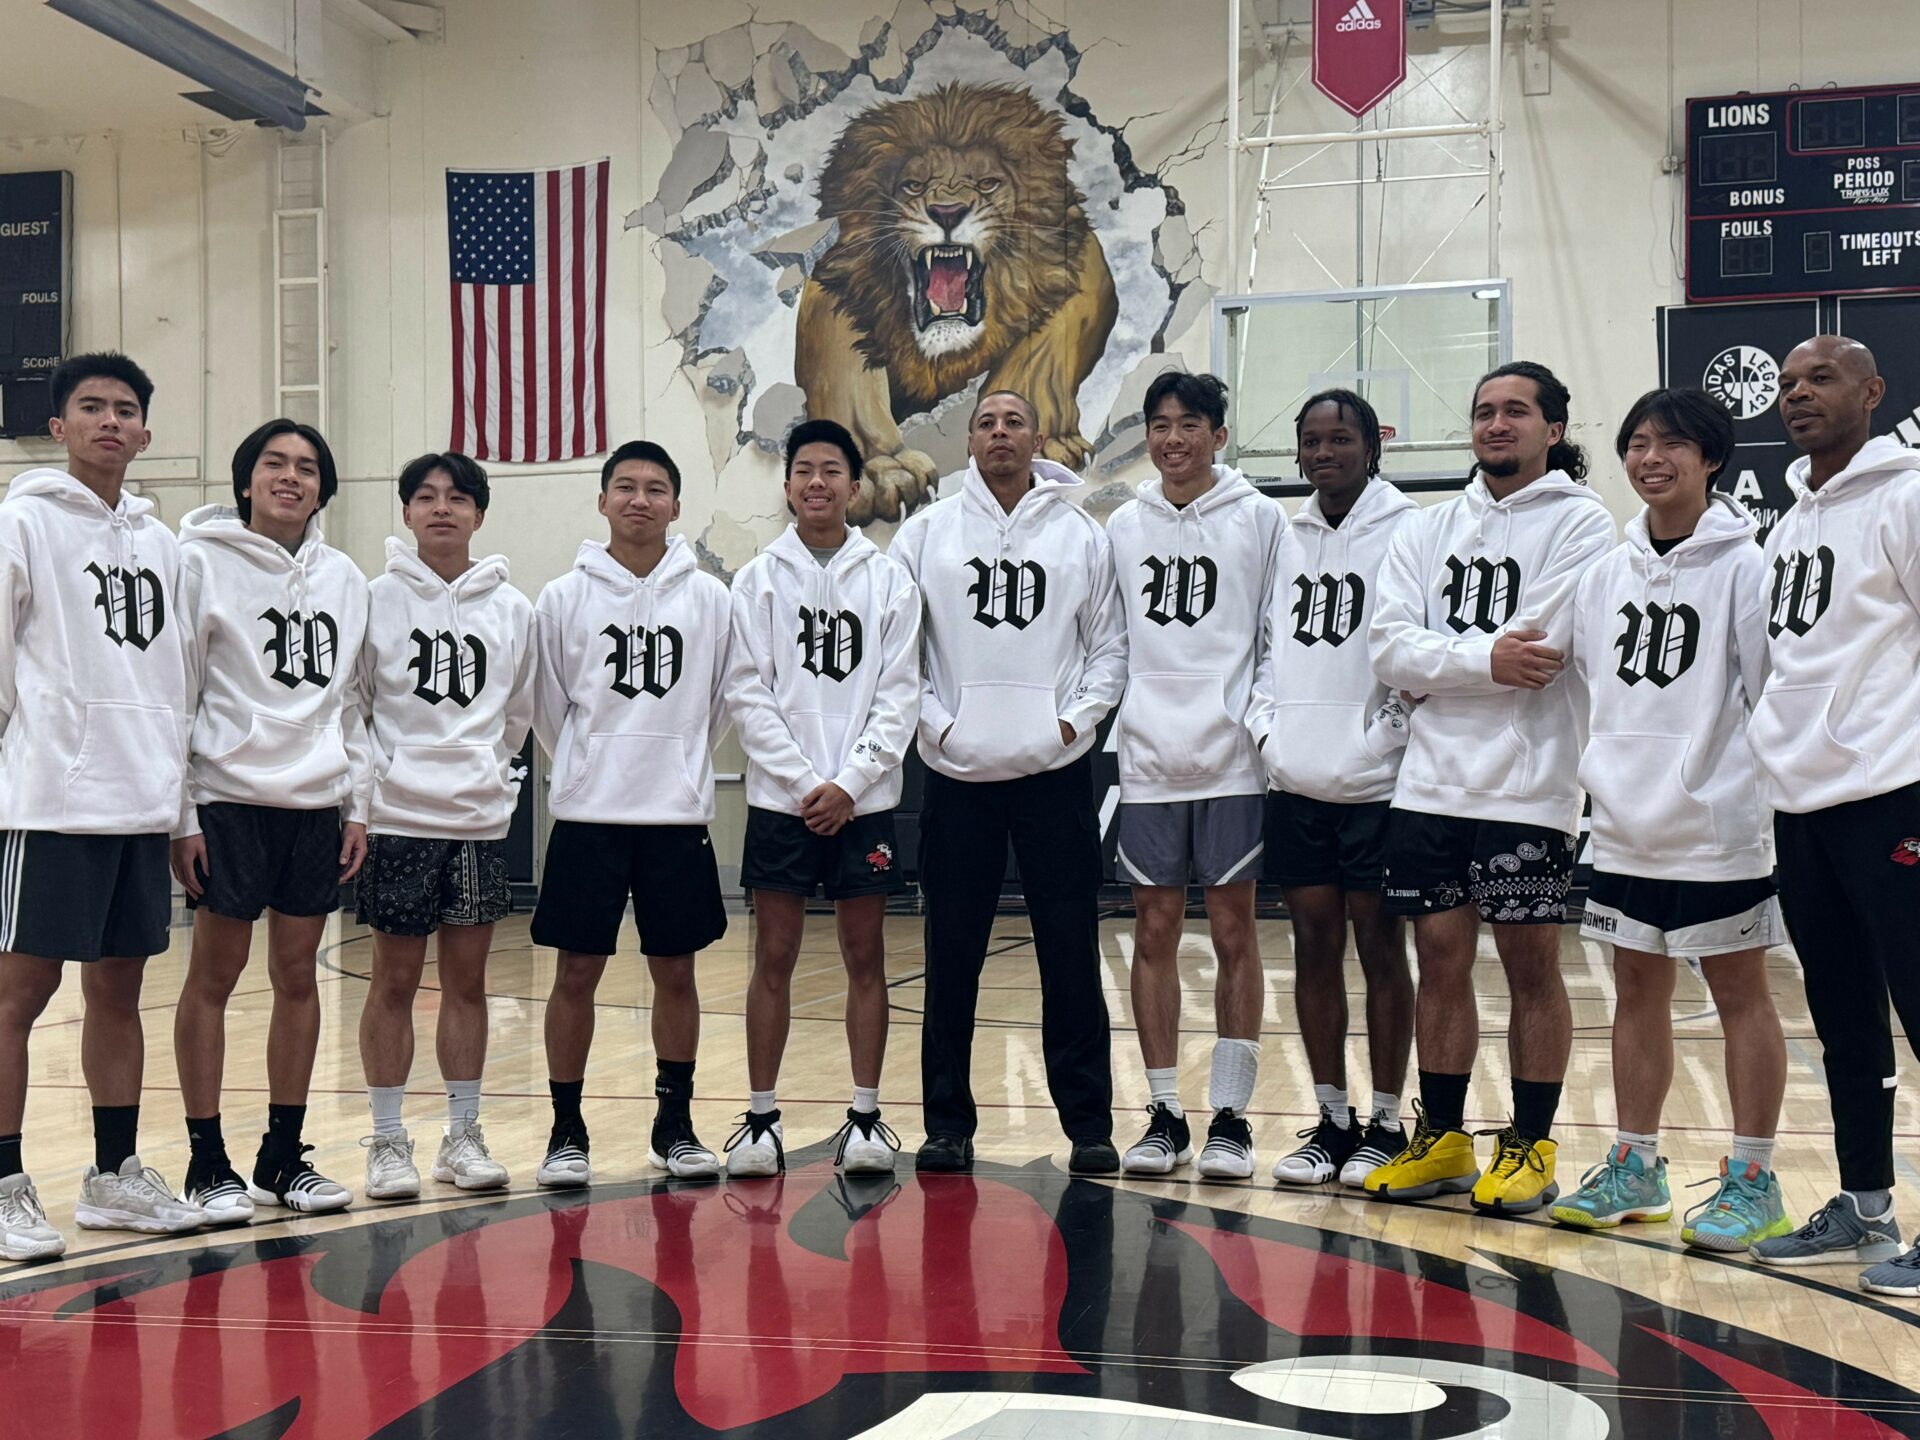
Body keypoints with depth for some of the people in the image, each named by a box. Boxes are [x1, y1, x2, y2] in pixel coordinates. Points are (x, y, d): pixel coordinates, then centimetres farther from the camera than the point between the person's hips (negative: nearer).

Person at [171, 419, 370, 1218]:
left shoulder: (344, 578, 11)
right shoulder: (202, 562, -4)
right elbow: (172, 694, -5)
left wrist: (358, 804, 9)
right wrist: (180, 815, -9)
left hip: (317, 803, 5)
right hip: (230, 796, -5)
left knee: (299, 974, 9)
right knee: (214, 974, 1)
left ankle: (283, 1156, 18)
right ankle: (207, 1164, 10)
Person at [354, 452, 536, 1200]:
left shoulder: (512, 609, 6)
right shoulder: (377, 599, -1)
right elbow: (349, 707, 2)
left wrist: (485, 771, 9)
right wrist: (359, 801, -3)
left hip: (480, 818, 2)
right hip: (398, 817, -2)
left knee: (468, 981, 8)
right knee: (395, 981, 3)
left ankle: (463, 1136, 17)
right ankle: (388, 1143, 12)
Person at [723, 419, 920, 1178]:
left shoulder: (889, 580, 4)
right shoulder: (759, 579, 4)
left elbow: (898, 696, 0)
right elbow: (748, 695, -1)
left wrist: (849, 782, -10)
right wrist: (804, 781, -10)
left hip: (864, 797, 0)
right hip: (780, 797, 0)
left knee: (865, 957, 5)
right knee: (774, 959, 3)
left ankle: (866, 1116, 12)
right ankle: (761, 1117, 11)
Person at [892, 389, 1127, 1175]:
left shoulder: (1081, 535, 5)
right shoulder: (926, 533, 5)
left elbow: (1111, 643, 7)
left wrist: (1077, 717, -5)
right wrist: (934, 721, -6)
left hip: (1056, 769, 0)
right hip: (957, 773, 1)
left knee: (1071, 956, 2)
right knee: (951, 960, 6)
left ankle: (1089, 1125, 11)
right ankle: (947, 1124, 15)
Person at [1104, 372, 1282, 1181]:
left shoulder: (1259, 520, 3)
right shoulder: (1122, 527, 11)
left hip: (1231, 758, -3)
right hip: (1147, 758, 3)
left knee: (1233, 933, 1)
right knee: (1154, 933, 5)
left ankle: (1231, 1116, 9)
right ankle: (1164, 1114, 13)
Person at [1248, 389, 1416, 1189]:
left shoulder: (1406, 533, -5)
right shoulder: (1286, 537, 12)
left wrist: (1389, 733, -13)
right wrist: (1266, 724, 3)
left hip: (1376, 783, -5)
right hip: (1295, 782, 5)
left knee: (1380, 949, 3)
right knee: (1314, 948, 9)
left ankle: (1385, 1124, 13)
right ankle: (1331, 1121, 19)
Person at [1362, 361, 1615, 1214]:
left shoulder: (1579, 522, -1)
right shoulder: (1427, 531, 14)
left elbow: (1541, 647, -14)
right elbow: (1391, 649, 1)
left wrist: (1442, 663, -7)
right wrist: (1485, 659, -12)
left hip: (1529, 783, -4)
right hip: (1431, 781, 4)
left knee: (1531, 962, 3)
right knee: (1440, 956, 8)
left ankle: (1530, 1146, 13)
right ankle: (1441, 1140, 19)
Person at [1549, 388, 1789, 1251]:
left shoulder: (1743, 565, -9)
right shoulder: (1608, 573, 9)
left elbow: (1775, 691, -11)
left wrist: (1762, 787, -11)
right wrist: (1605, 772, 13)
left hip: (1719, 823, -6)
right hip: (1626, 824, 6)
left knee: (1739, 993, 4)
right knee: (1637, 990, 13)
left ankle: (1752, 1181, 12)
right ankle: (1634, 1167, 24)